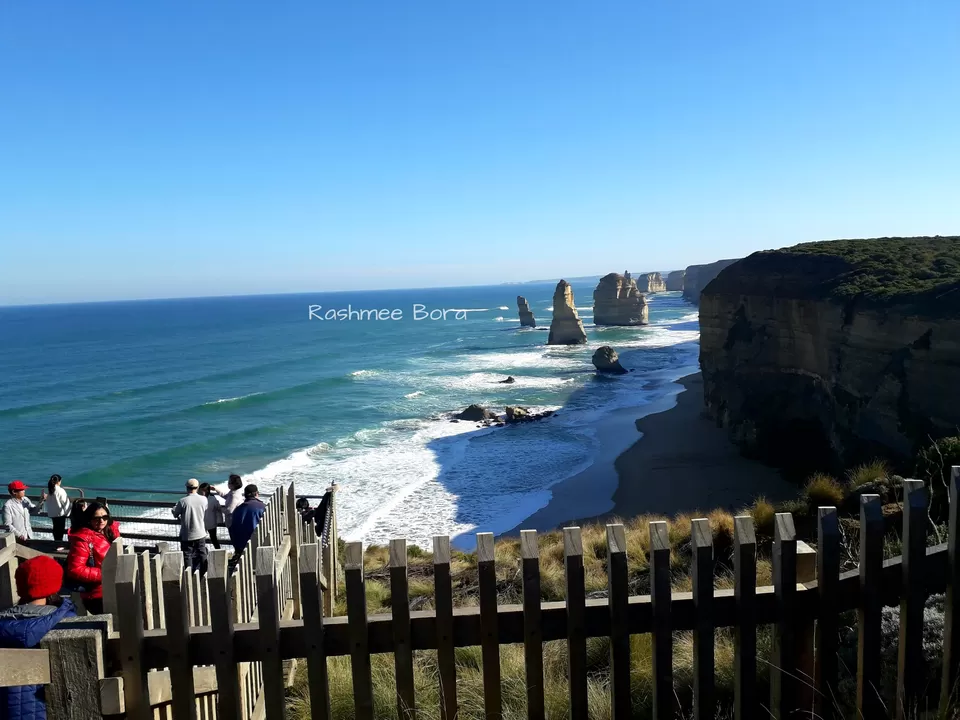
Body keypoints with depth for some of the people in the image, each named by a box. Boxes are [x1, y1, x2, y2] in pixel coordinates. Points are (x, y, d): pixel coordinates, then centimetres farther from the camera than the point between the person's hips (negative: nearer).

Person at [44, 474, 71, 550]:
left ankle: (56, 543, 26)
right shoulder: (60, 490, -19)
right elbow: (65, 502, -14)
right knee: (61, 528, 3)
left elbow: (47, 502, 7)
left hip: (52, 513, 6)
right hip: (60, 513, -6)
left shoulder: (49, 491, -1)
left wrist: (48, 511, 18)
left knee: (55, 528, 16)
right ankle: (59, 545, 6)